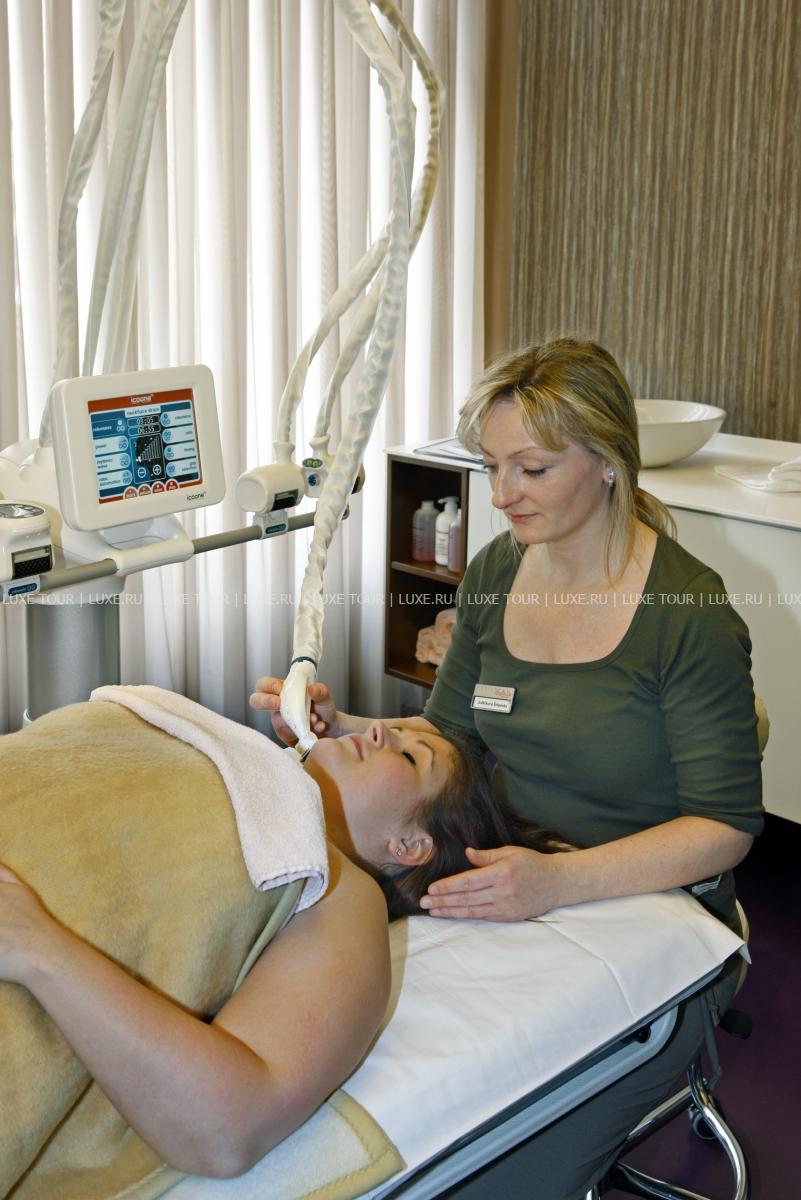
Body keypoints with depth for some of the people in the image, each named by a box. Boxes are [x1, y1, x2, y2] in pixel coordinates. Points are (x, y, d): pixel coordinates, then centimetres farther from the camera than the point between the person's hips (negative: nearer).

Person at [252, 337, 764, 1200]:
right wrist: (341, 729, -8)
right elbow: (447, 736, 13)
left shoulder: (689, 609, -15)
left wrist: (561, 881, -28)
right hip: (505, 891, 5)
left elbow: (725, 825, -13)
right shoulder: (495, 572, 3)